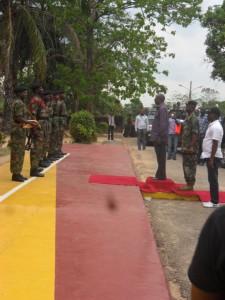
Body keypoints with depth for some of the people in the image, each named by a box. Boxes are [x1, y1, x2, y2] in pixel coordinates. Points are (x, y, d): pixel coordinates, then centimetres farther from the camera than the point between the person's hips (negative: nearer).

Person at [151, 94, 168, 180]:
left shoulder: (162, 109, -14)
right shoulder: (160, 108, 16)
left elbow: (163, 124, -21)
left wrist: (159, 137, -22)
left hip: (159, 137, -10)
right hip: (158, 137, 10)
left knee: (161, 157, -5)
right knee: (160, 157, 12)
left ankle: (161, 176, -1)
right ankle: (160, 175, 18)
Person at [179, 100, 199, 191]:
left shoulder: (193, 118, -14)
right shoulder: (187, 117, 14)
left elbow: (195, 133, -19)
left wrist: (192, 146, -22)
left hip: (190, 147, -10)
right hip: (185, 147, 10)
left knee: (190, 166, -3)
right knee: (186, 165, 13)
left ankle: (190, 185, 2)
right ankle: (188, 183, 20)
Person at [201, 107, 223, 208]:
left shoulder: (216, 127, -17)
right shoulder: (212, 125, 14)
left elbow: (215, 144, -22)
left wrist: (211, 159, -23)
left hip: (213, 157, -10)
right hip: (210, 156, 10)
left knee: (213, 179, -5)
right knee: (212, 179, 13)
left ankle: (215, 202, 0)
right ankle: (213, 201, 19)